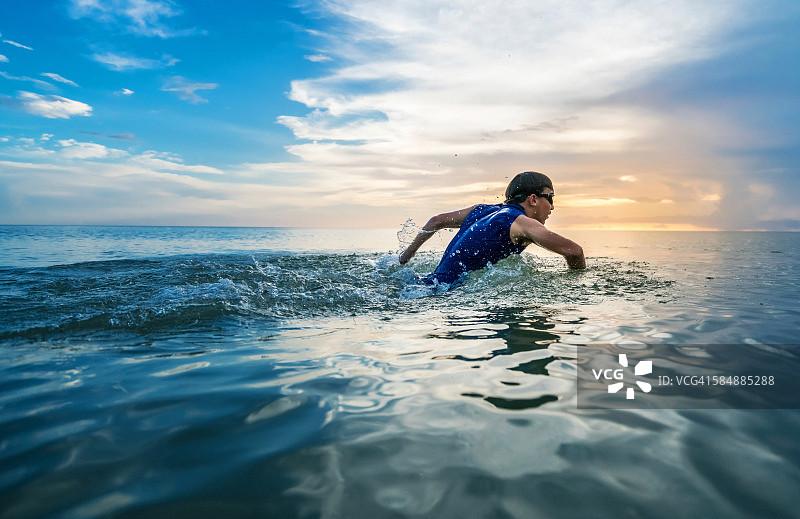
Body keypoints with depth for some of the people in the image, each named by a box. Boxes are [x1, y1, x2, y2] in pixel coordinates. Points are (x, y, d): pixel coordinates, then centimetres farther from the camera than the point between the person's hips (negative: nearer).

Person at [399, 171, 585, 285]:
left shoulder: (483, 210, 18)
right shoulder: (521, 222, -6)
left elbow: (438, 220, 24)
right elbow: (573, 250, -11)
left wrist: (407, 254, 34)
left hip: (432, 280, 9)